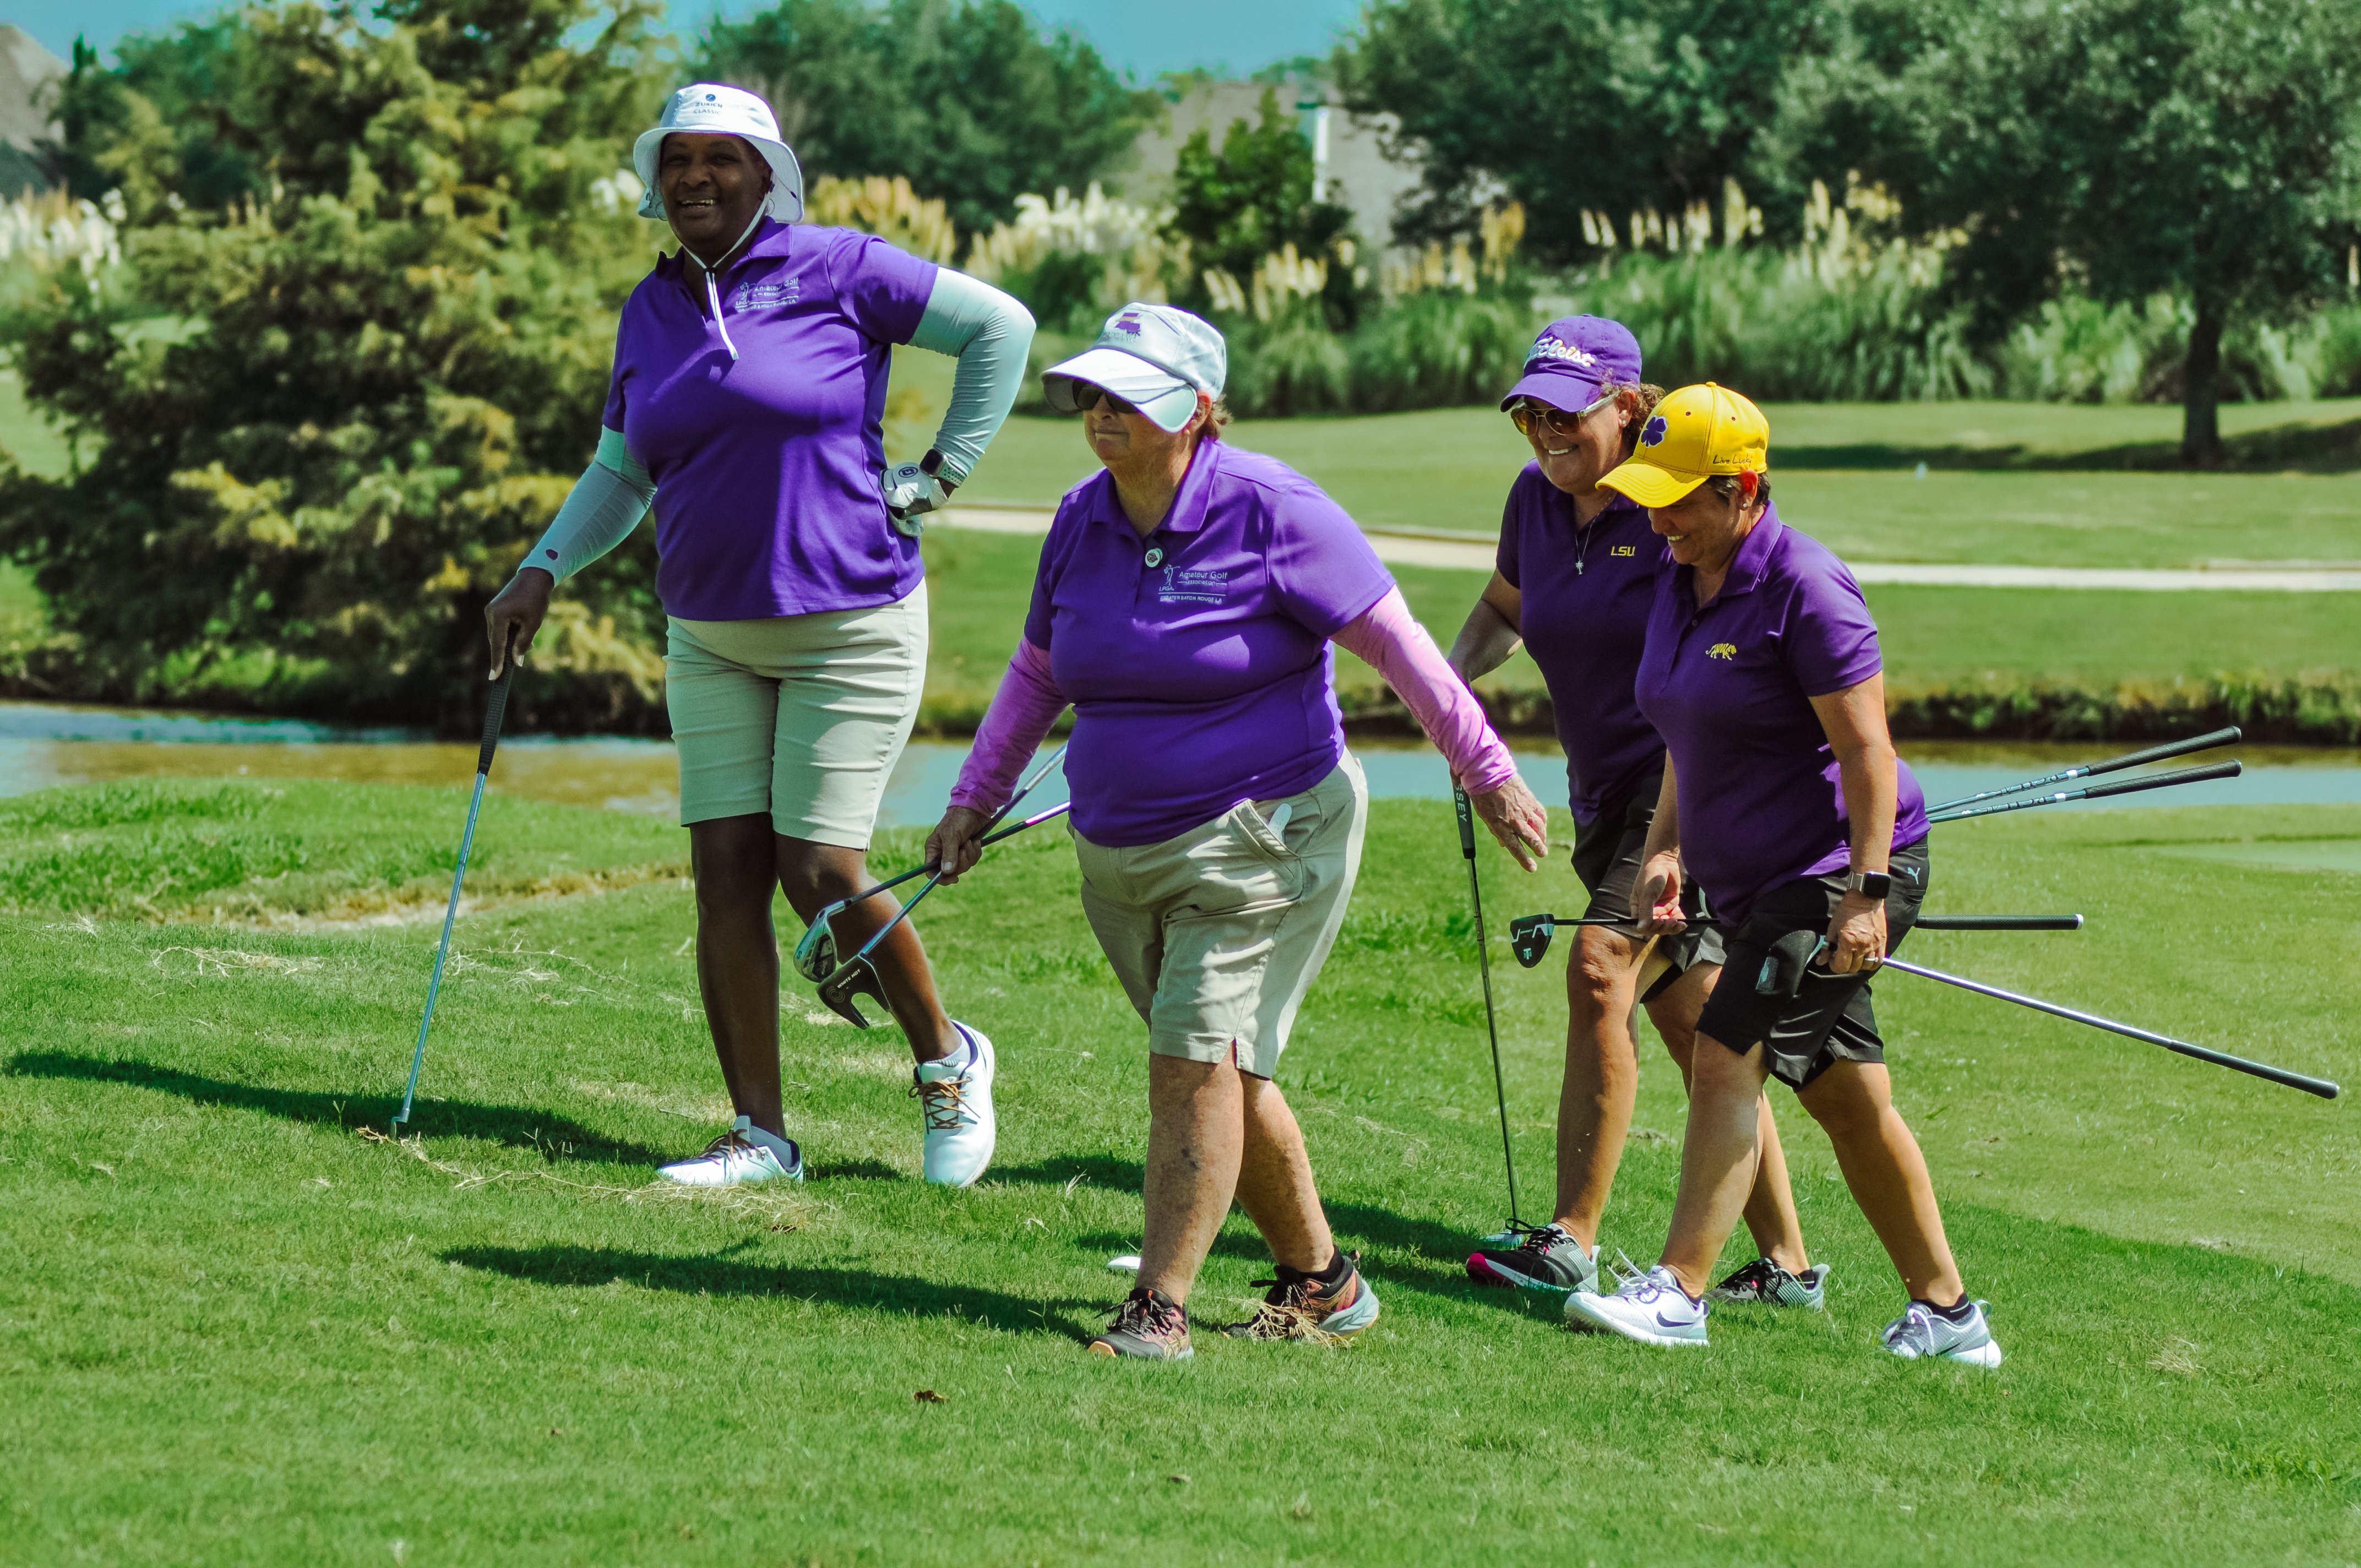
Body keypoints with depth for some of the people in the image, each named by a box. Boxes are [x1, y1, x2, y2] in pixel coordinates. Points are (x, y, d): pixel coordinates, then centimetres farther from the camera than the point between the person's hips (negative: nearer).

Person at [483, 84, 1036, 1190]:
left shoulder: (835, 271, -8)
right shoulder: (651, 312, 9)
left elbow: (1001, 325, -4)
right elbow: (620, 472, 18)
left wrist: (943, 474, -5)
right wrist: (543, 570, 4)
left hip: (849, 627, -6)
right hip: (711, 635, 6)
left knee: (821, 872, -9)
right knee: (727, 871, -1)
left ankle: (947, 1060, 16)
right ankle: (761, 1137, 5)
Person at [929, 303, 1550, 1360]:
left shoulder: (1268, 512, -14)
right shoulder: (1083, 520, 4)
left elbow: (1396, 642, -10)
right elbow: (1038, 672, 19)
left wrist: (1487, 774, -8)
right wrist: (971, 802, 19)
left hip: (1262, 839, -7)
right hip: (1121, 855, 7)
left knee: (1196, 1057, -14)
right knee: (1224, 1070, 12)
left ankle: (1160, 1309, -10)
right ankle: (1320, 1282, 27)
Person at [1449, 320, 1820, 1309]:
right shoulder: (1535, 498, 6)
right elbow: (1504, 607, 26)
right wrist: (1456, 673, 4)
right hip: (1605, 794, 7)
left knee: (1600, 970, -20)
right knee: (1691, 1027, 7)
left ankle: (1571, 1243, -18)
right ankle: (1786, 1263, 14)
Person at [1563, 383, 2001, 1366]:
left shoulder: (1805, 591, -18)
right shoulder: (1682, 583, 9)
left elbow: (1867, 751, -20)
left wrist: (1867, 895, -25)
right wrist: (1666, 846, 11)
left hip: (1836, 872, -9)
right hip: (1752, 882, 9)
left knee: (1728, 1057, -17)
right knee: (1845, 1096, 10)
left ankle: (1679, 1292, -18)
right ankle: (1947, 1315, 16)